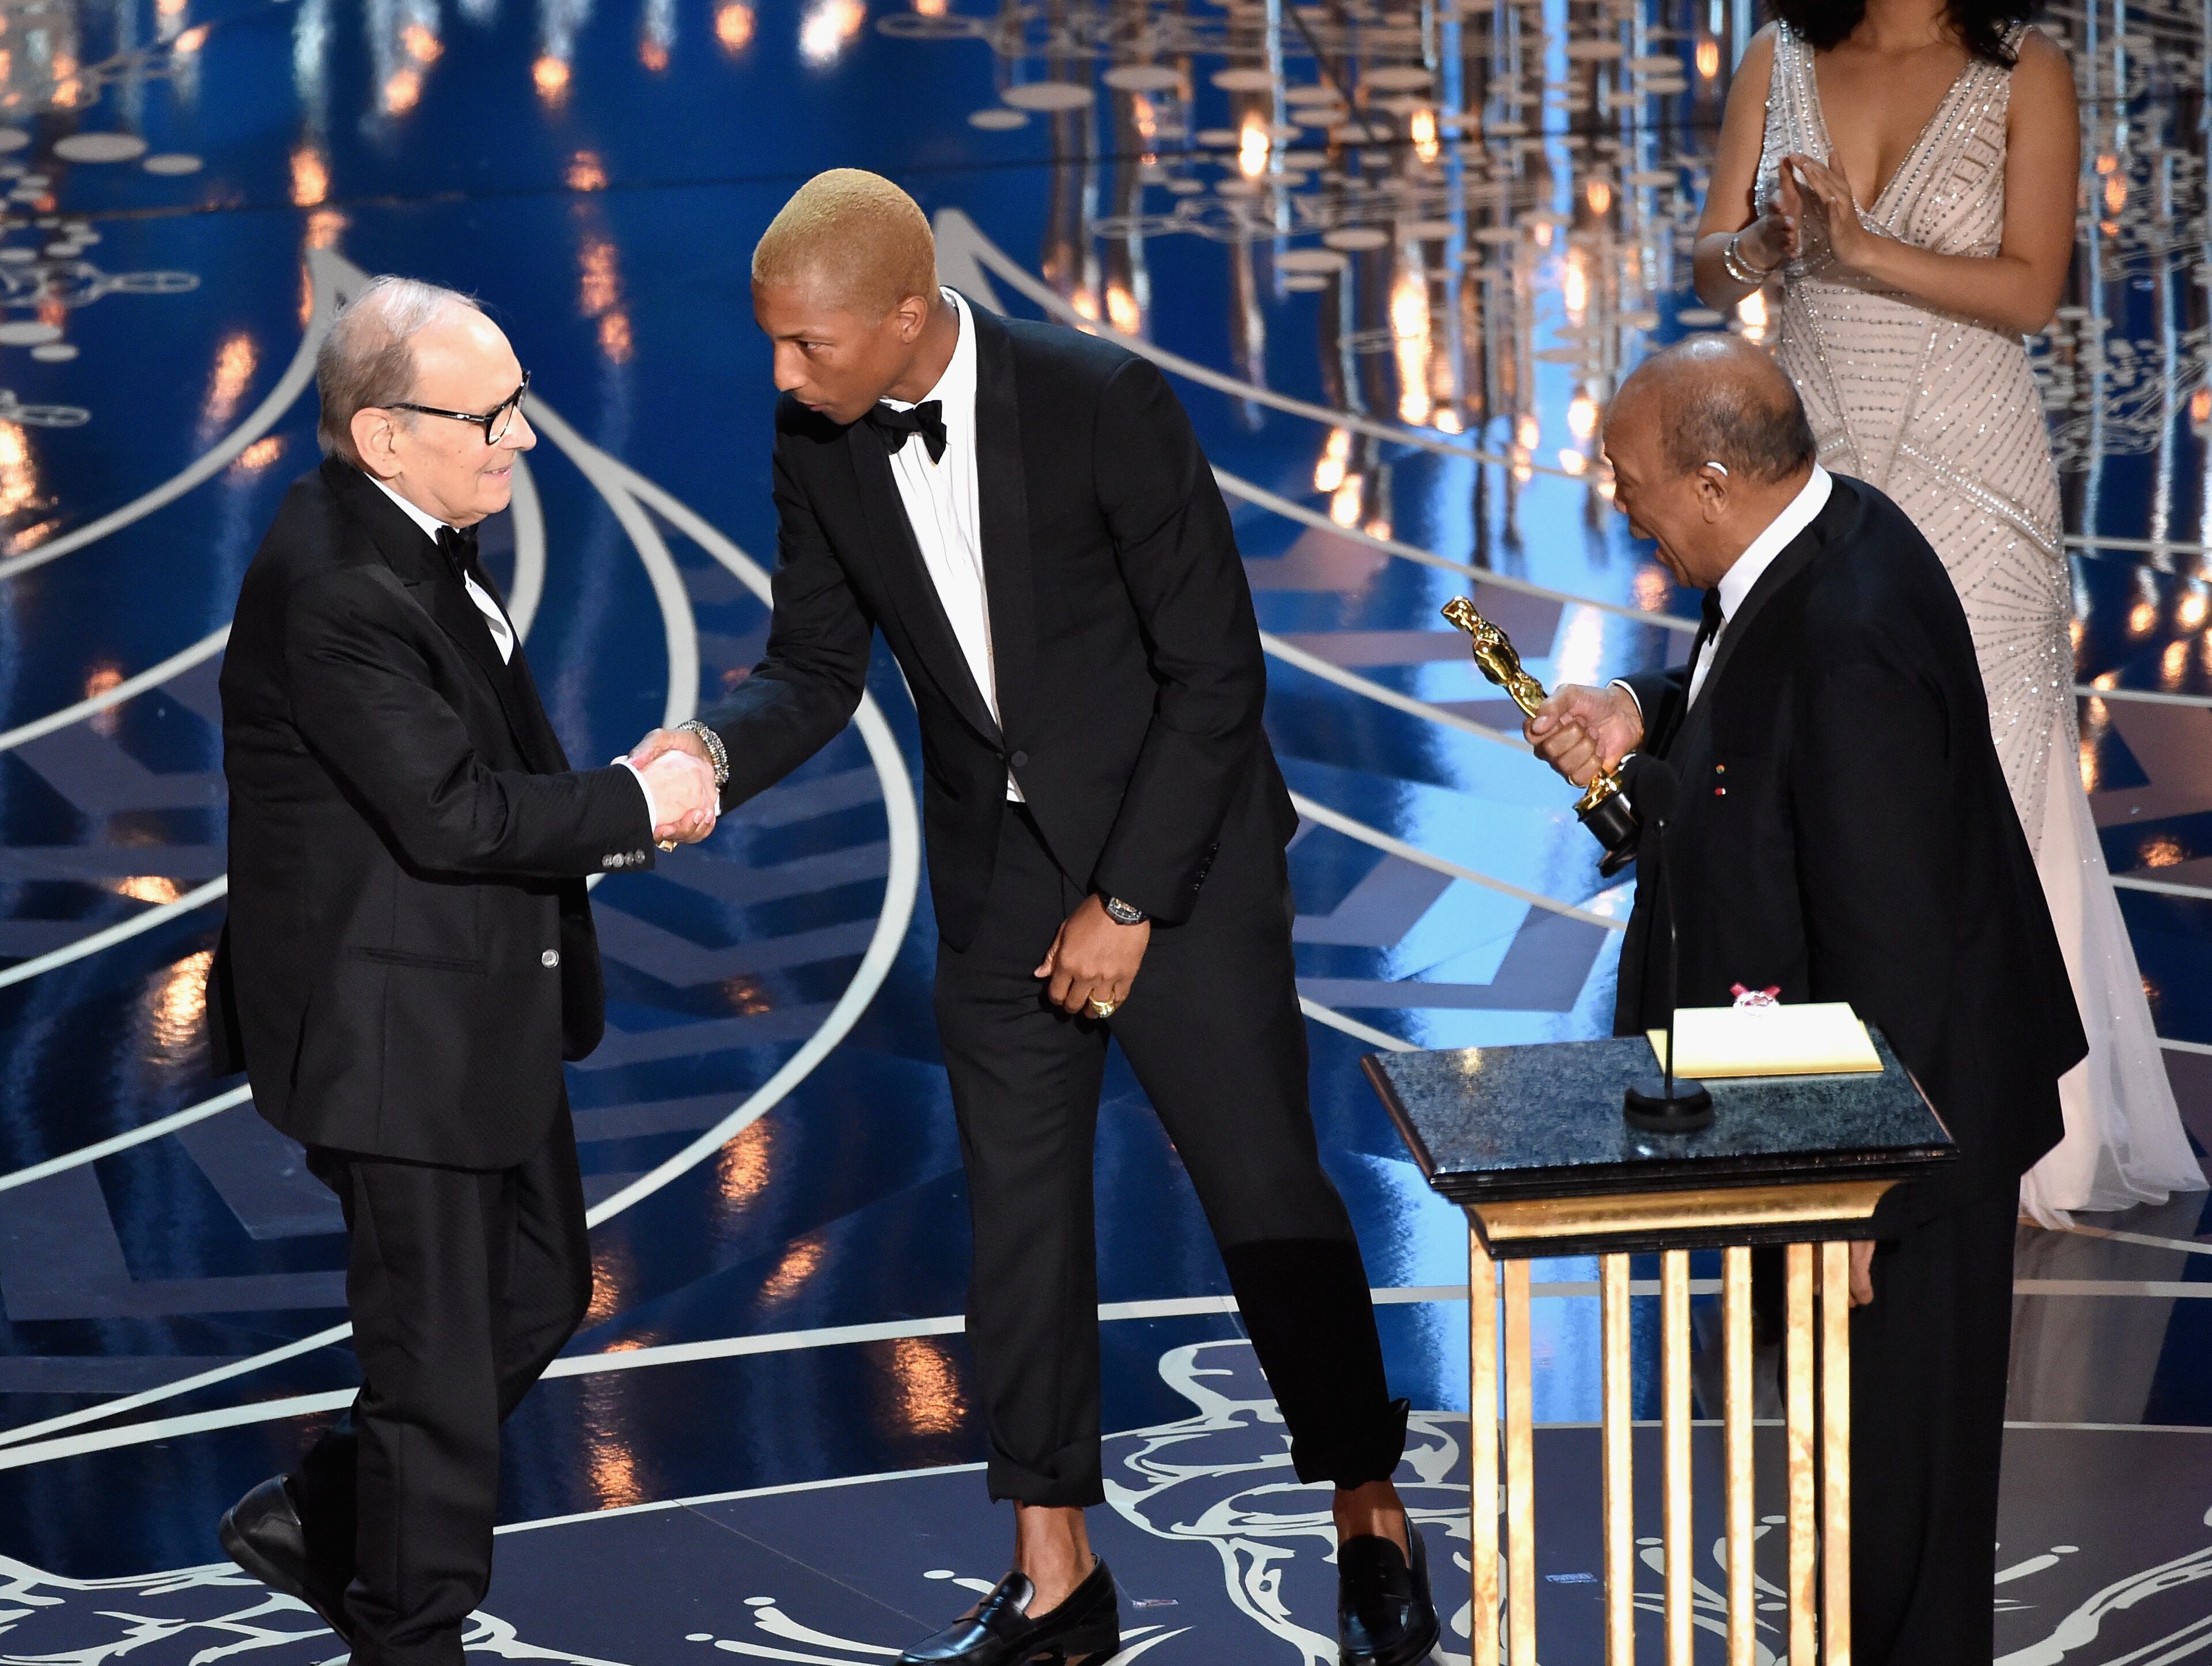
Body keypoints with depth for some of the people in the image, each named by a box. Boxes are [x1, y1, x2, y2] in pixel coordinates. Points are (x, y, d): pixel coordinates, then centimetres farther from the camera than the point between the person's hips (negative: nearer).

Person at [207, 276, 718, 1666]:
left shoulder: (425, 536, 5)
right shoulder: (336, 590, -26)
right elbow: (453, 812, -26)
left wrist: (591, 811, 4)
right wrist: (636, 807, -14)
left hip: (485, 1010, 10)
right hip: (395, 1032, -10)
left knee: (541, 1293, 22)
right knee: (440, 1357, 1)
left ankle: (314, 1520, 36)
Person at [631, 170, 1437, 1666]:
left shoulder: (1104, 405, -21)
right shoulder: (822, 446, -5)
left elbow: (1215, 671, -16)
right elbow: (819, 671, 5)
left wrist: (1131, 903, -15)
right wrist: (716, 754, -18)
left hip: (1180, 858, -5)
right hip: (1000, 871, 5)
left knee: (1268, 1196, 0)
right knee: (1020, 1217, 7)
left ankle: (1375, 1530, 15)